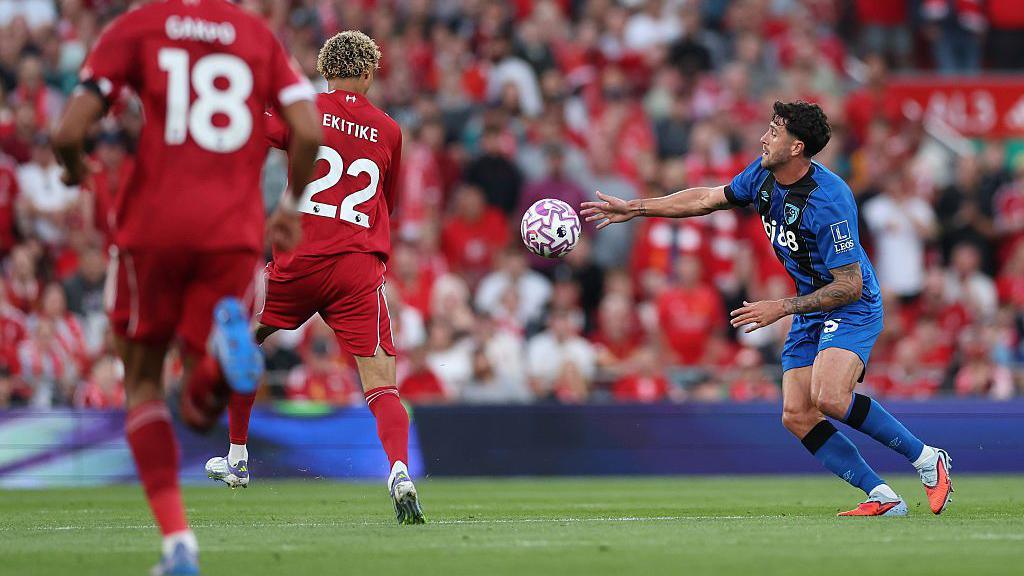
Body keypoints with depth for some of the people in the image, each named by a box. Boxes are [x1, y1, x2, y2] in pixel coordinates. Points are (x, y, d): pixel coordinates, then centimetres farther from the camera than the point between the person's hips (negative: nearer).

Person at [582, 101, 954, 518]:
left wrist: (782, 308, -23)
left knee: (830, 398, -30)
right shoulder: (764, 175, -2)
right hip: (809, 309, 9)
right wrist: (633, 209, 15)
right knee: (796, 416, -5)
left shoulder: (828, 201, -27)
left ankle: (927, 459, -13)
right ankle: (882, 498, -3)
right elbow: (708, 199, 14)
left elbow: (849, 285, -24)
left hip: (852, 308, -9)